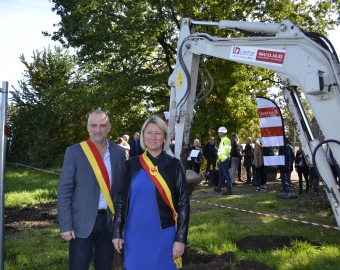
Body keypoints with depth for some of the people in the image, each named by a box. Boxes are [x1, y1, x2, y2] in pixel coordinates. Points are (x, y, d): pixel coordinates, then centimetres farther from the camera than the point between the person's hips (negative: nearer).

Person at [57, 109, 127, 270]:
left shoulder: (119, 152, 1)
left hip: (110, 220, 3)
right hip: (82, 221, -3)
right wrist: (65, 225, -12)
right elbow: (64, 191, -8)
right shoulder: (74, 152, -8)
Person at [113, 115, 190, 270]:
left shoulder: (174, 165, -4)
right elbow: (121, 199, 5)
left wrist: (180, 238, -7)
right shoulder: (131, 165, 0)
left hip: (164, 235, -1)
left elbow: (183, 203, -4)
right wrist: (117, 233, 2)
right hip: (135, 235, 1)